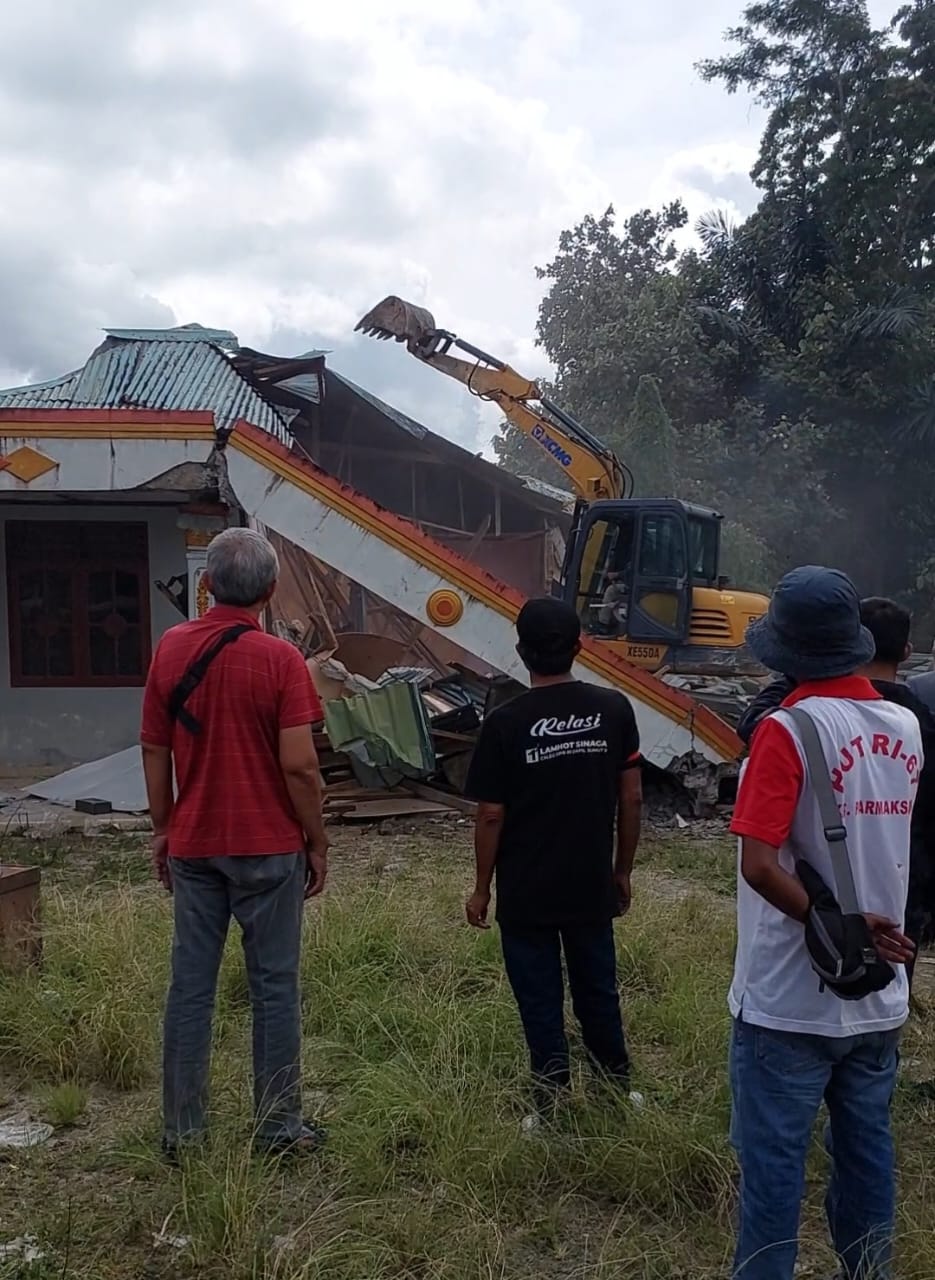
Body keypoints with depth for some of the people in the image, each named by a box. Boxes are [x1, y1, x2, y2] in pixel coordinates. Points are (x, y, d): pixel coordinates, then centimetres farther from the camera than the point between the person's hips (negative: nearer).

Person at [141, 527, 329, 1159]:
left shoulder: (171, 648, 0)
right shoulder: (279, 659, -14)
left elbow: (154, 750, 5)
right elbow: (299, 765, -17)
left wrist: (163, 828, 15)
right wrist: (318, 843, -4)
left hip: (192, 846, 4)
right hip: (268, 847, -4)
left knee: (191, 985, 12)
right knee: (275, 988, 9)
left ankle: (183, 1129, 22)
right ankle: (280, 1127, 19)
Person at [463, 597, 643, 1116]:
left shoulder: (505, 722, -15)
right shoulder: (613, 709, -6)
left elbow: (490, 815, -12)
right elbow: (631, 799, -1)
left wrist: (481, 888, 1)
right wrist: (623, 870, 12)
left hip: (526, 892, -3)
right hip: (592, 885, 3)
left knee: (540, 1000, 11)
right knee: (598, 990, 21)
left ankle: (554, 1105, 22)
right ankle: (618, 1088, 36)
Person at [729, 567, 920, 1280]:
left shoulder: (788, 730, -18)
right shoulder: (905, 727, 1)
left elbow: (759, 865, -26)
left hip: (790, 1000, -6)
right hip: (878, 997, 6)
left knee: (774, 1160, 8)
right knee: (868, 1150, 20)